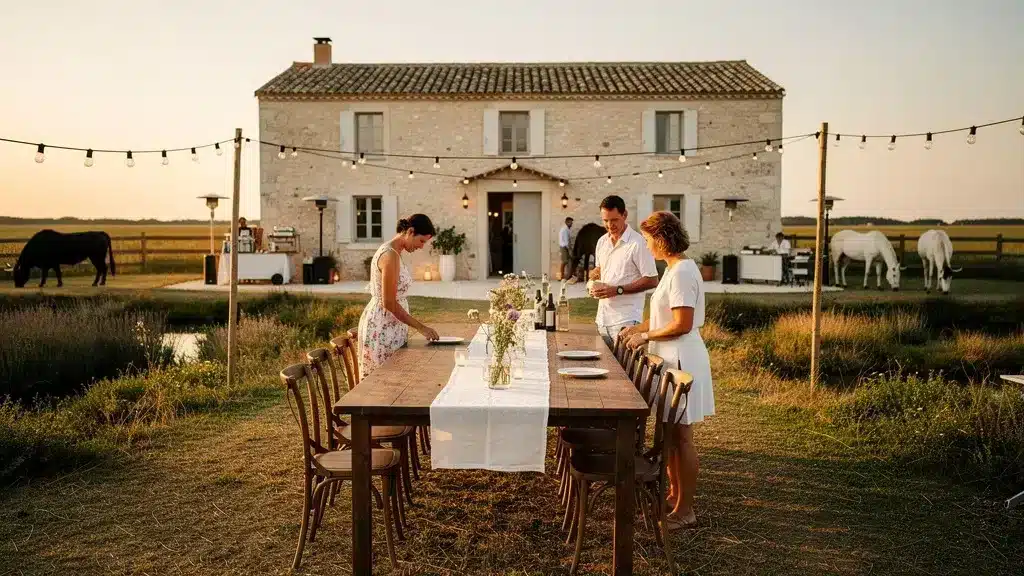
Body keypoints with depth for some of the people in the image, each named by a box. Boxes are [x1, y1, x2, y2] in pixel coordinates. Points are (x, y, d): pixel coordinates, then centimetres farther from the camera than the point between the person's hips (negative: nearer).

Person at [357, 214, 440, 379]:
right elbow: (389, 303, -21)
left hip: (389, 326, 10)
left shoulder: (393, 252, 11)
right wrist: (421, 327, -17)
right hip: (382, 329, -10)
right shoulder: (390, 256, -19)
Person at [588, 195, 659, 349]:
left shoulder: (637, 243, -10)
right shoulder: (602, 241, 12)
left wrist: (617, 290, -18)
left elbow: (652, 280, -11)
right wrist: (594, 285, 3)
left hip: (626, 320, -7)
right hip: (602, 318, 7)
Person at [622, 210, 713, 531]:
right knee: (669, 433, 17)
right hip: (669, 360, 10)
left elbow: (682, 324, -23)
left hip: (681, 361, -10)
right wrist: (638, 328, 13)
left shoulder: (682, 272, -19)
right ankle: (675, 495, 31)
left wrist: (646, 336, -13)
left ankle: (684, 511, 10)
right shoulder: (674, 269, 13)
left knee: (680, 436, -1)